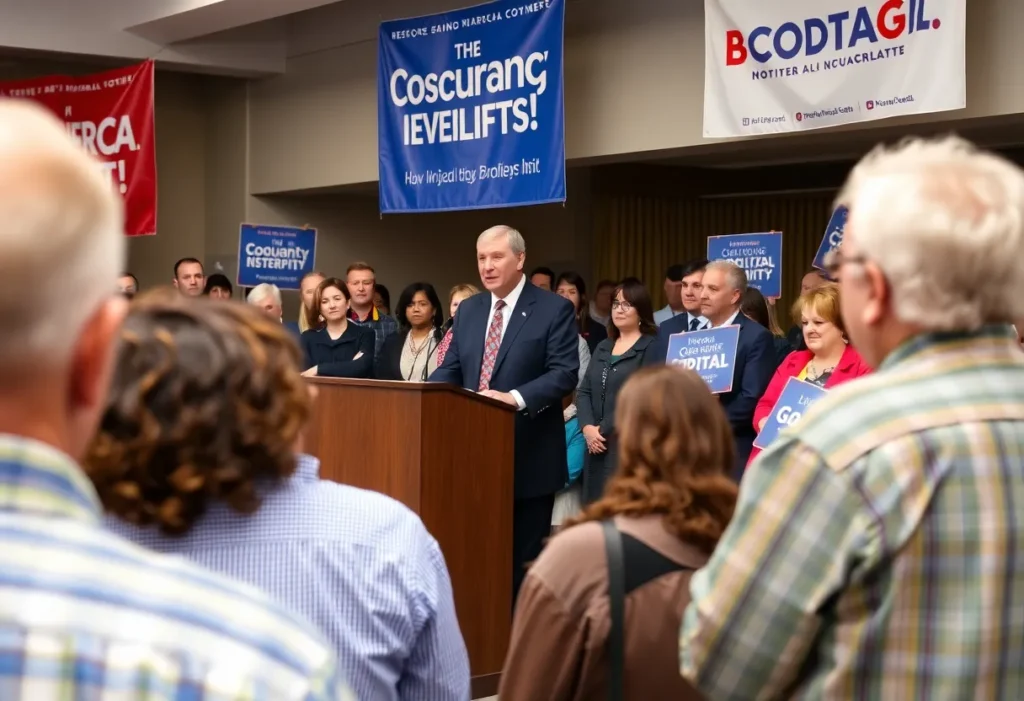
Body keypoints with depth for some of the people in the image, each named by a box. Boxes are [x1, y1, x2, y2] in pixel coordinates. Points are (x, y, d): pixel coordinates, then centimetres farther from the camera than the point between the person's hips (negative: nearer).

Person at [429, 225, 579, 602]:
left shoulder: (554, 309, -6)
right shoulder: (468, 310, 12)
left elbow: (565, 373, -14)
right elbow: (451, 370, 12)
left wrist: (515, 398, -28)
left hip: (529, 456, -5)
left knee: (524, 558, 5)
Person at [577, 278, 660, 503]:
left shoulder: (652, 347, -4)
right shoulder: (603, 348, 20)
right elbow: (584, 392, 13)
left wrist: (604, 430, -11)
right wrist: (588, 428, -5)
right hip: (598, 447, 7)